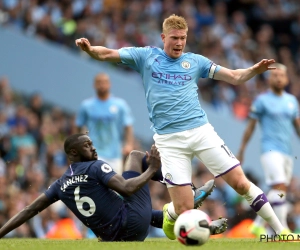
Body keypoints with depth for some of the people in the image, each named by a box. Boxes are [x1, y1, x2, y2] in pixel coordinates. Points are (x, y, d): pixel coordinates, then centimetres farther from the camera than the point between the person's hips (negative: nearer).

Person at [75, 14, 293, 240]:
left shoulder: (195, 61, 11)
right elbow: (106, 54, 2)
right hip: (169, 140, -2)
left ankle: (280, 231, 8)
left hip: (201, 130, 2)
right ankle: (169, 216, 29)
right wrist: (90, 48, -21)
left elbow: (235, 77, 8)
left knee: (240, 182, -6)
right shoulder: (146, 56, 7)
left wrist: (256, 69, -12)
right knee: (184, 209, -8)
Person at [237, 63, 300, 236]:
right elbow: (251, 126, 2)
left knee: (279, 192, 7)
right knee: (279, 187, -18)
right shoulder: (262, 100, -1)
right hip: (271, 149, -6)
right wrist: (241, 150, 3)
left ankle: (258, 225, 21)